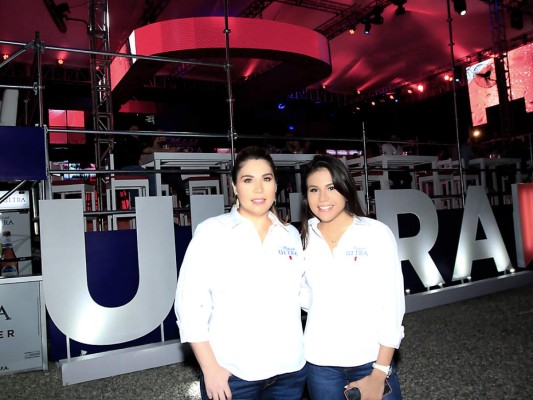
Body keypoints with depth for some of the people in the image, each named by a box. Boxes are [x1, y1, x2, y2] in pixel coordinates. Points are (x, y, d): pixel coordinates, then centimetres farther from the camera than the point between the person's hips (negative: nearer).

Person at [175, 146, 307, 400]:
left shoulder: (291, 235, 5)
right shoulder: (211, 232, -6)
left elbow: (301, 293, 9)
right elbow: (190, 304, -8)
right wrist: (210, 367, -11)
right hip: (232, 373, -3)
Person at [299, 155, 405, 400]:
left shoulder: (377, 233, -8)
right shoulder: (304, 238, 1)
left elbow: (393, 305, -9)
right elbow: (307, 298, 6)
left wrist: (380, 373, -10)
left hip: (370, 361, -2)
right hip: (319, 364, 3)